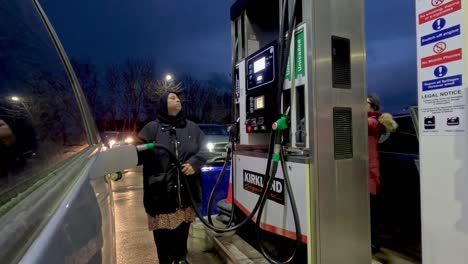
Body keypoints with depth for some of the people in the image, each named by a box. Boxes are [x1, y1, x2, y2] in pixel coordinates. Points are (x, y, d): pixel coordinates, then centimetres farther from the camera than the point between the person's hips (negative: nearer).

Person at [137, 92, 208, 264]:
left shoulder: (192, 128, 9)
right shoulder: (152, 128, 0)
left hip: (186, 190, 3)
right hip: (161, 191, -3)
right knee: (163, 230, 5)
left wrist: (195, 162, -10)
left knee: (182, 228, 16)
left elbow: (204, 149, 7)